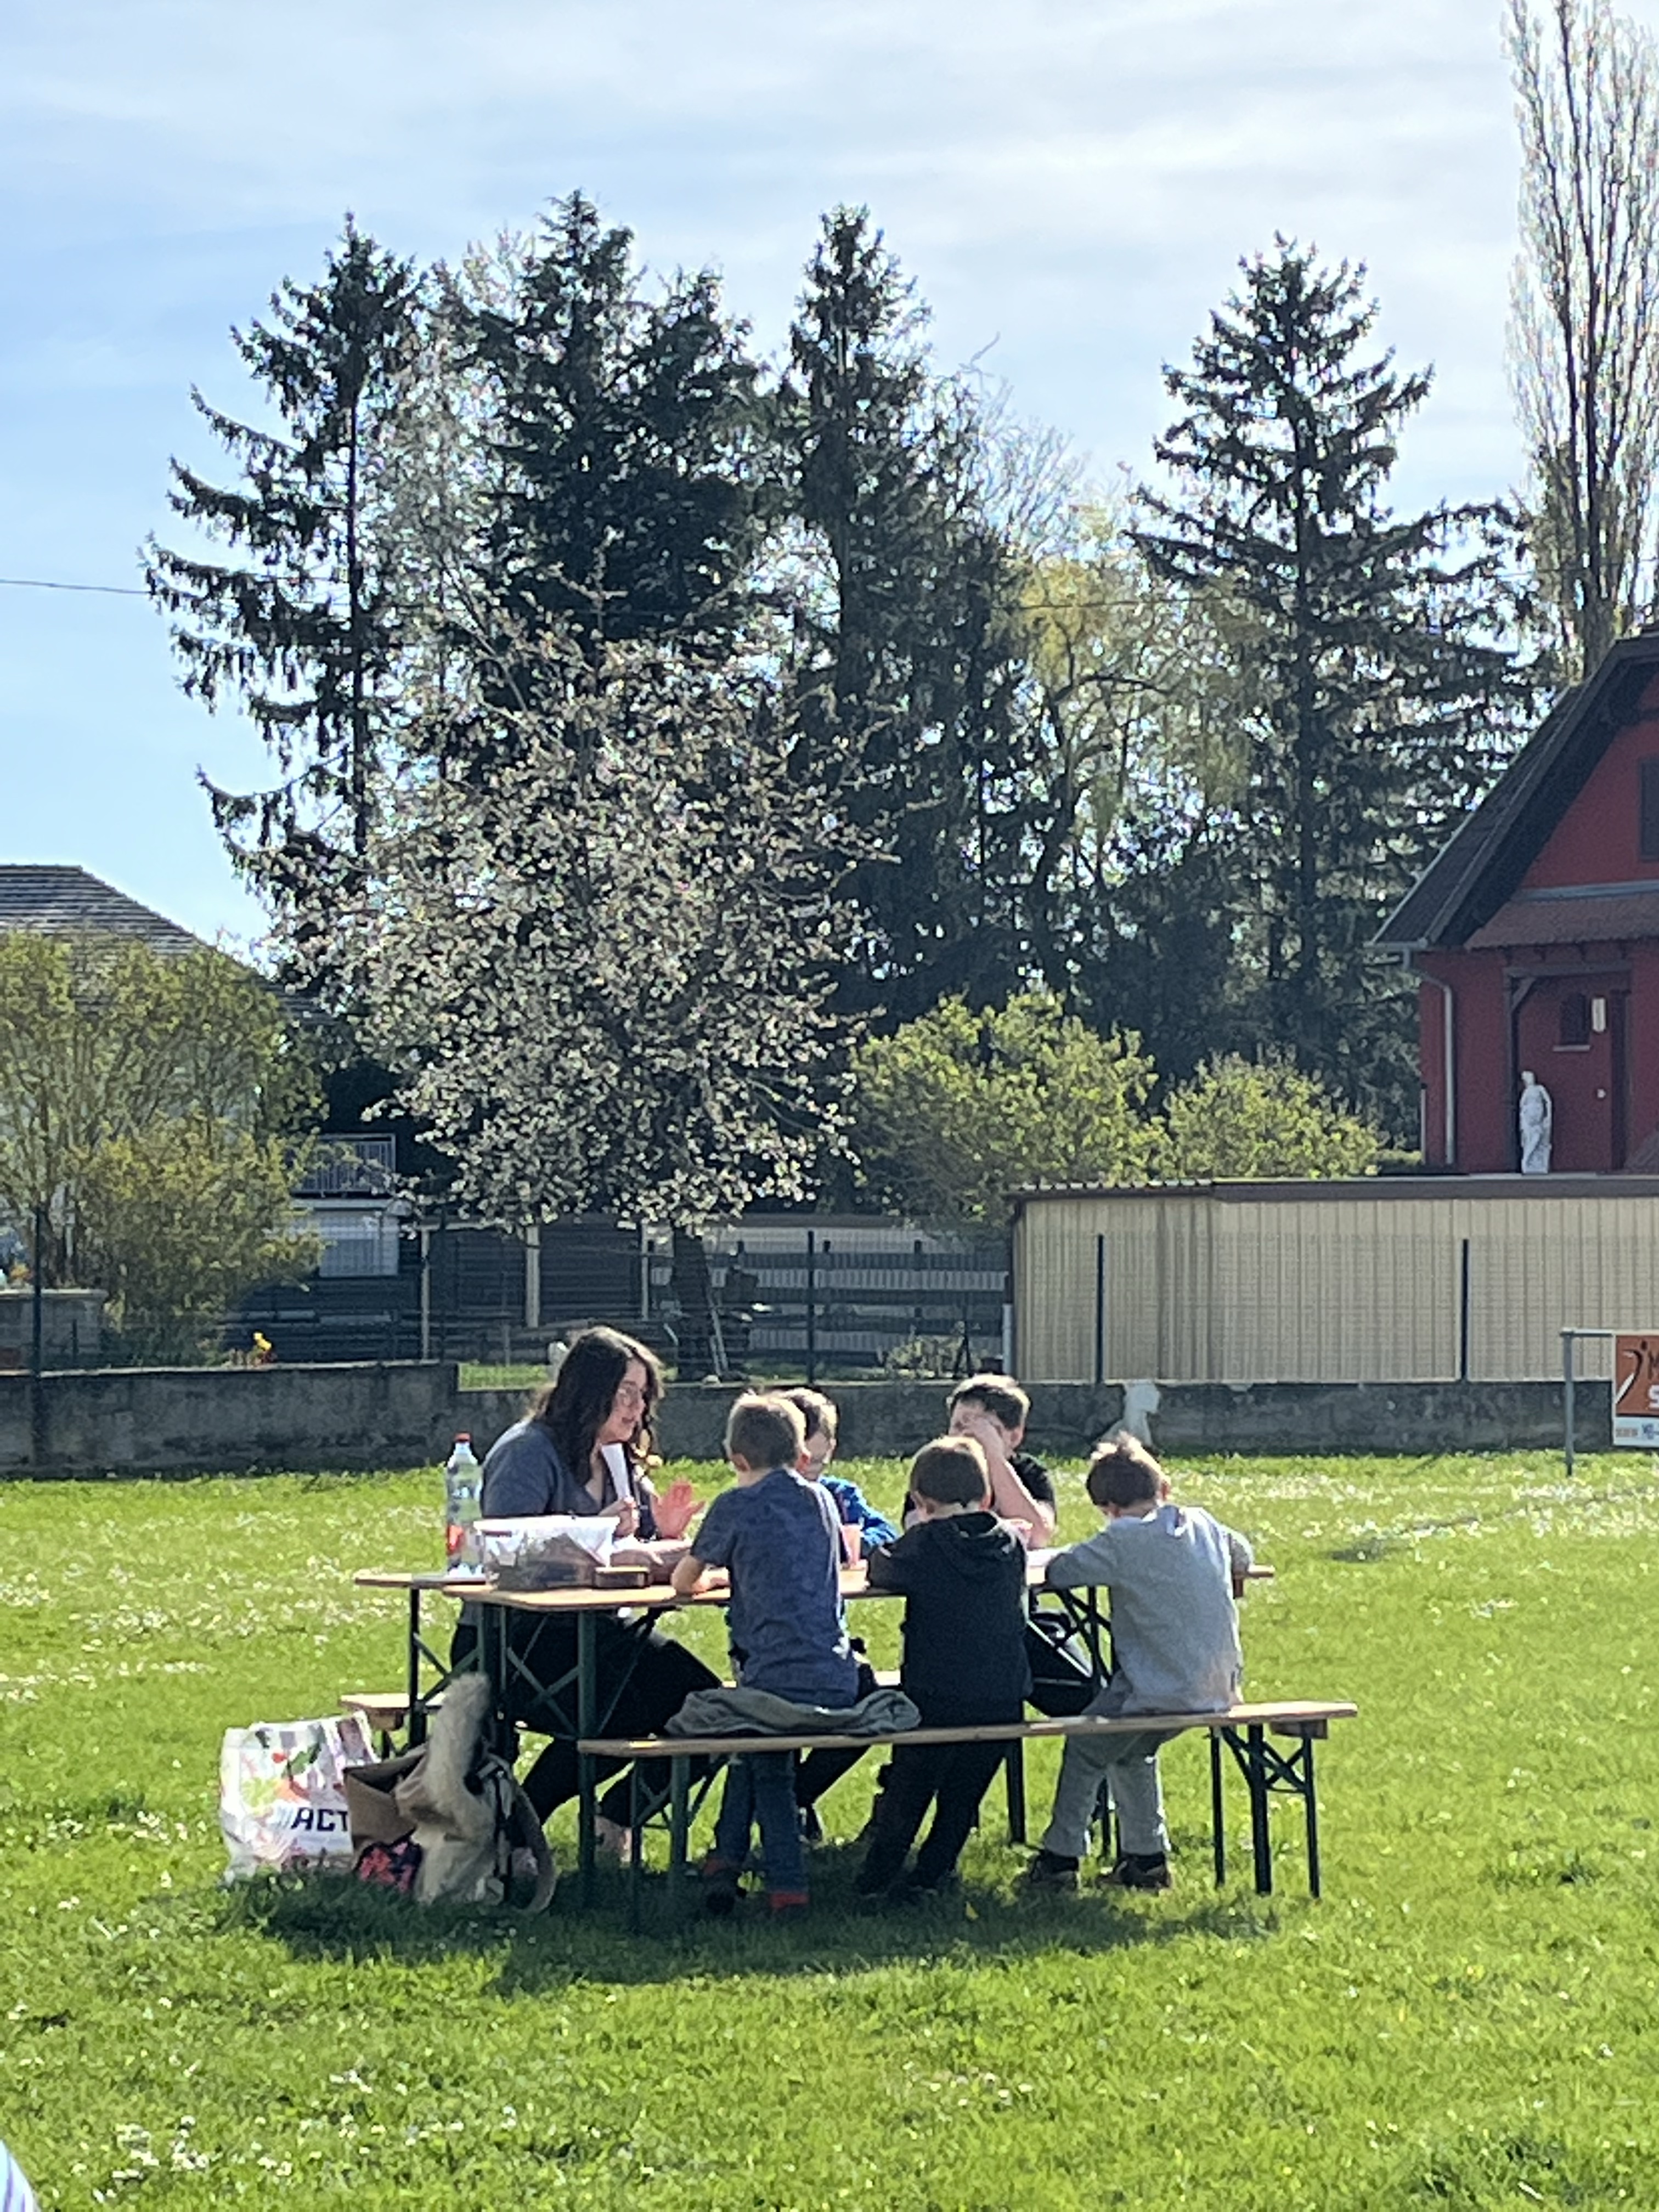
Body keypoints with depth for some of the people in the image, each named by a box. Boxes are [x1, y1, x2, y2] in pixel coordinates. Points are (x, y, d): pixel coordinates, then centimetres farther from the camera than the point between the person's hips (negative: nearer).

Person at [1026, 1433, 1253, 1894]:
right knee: (1131, 1751, 28)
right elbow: (1241, 1556, 26)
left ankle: (1060, 1860, 14)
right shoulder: (1203, 1524, 7)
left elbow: (1058, 1571, -11)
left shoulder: (1123, 1539, -13)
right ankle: (1148, 1858, 31)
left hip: (1160, 1691, -7)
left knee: (1086, 1749, 12)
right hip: (1218, 1687, 7)